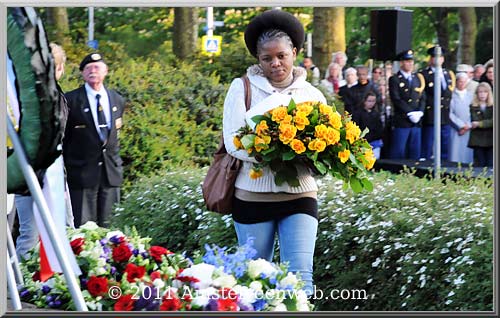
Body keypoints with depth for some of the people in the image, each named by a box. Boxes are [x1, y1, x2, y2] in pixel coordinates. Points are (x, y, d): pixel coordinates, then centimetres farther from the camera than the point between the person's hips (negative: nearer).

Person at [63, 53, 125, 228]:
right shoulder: (71, 100, -4)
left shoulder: (117, 100, 11)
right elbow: (62, 137, 0)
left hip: (110, 173, 4)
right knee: (82, 226, -8)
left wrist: (116, 164, 14)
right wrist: (63, 168, 0)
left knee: (104, 225, 6)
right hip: (82, 172, -4)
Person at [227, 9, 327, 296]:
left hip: (300, 196, 1)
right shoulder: (243, 88, 0)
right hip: (253, 195, -1)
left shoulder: (311, 94, 8)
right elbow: (233, 142, -10)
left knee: (301, 276, -10)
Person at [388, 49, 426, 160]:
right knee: (398, 153, -4)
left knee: (415, 154, 6)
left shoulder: (418, 78, 16)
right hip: (401, 122, -5)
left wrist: (419, 112, -5)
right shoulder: (394, 79, -1)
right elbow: (396, 100, -10)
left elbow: (422, 98, 13)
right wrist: (410, 113, -15)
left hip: (416, 122, 5)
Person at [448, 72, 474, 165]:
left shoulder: (470, 95, 14)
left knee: (467, 155, -2)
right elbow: (450, 113, -5)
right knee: (455, 155, -8)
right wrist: (461, 125, -9)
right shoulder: (451, 95, 1)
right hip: (456, 130, -3)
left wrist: (468, 126, -5)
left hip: (468, 130, 3)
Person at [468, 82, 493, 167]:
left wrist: (479, 124, -15)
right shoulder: (473, 107, 4)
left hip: (490, 140, 0)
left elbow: (492, 121, -7)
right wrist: (488, 123, -15)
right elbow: (474, 121, -8)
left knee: (490, 165, -1)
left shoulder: (493, 106, 4)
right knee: (479, 164, 2)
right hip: (478, 141, 0)